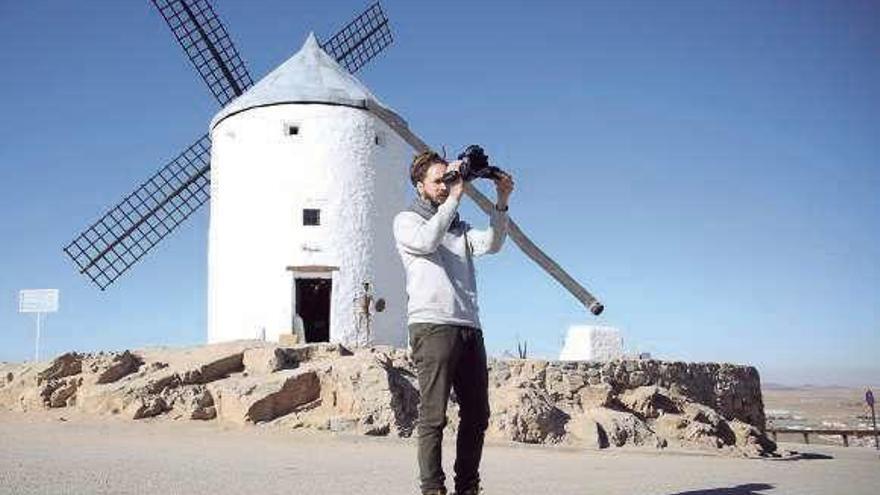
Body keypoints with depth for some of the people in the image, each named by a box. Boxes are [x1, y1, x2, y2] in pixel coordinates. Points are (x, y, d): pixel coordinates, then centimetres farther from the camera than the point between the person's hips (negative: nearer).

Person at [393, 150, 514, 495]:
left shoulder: (459, 227, 25)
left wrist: (502, 202, -5)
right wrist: (455, 197, -13)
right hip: (432, 326, -6)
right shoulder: (407, 221, 11)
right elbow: (427, 240, -12)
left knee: (477, 415, 6)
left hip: (469, 327, 6)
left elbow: (490, 244, 5)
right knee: (433, 415, -7)